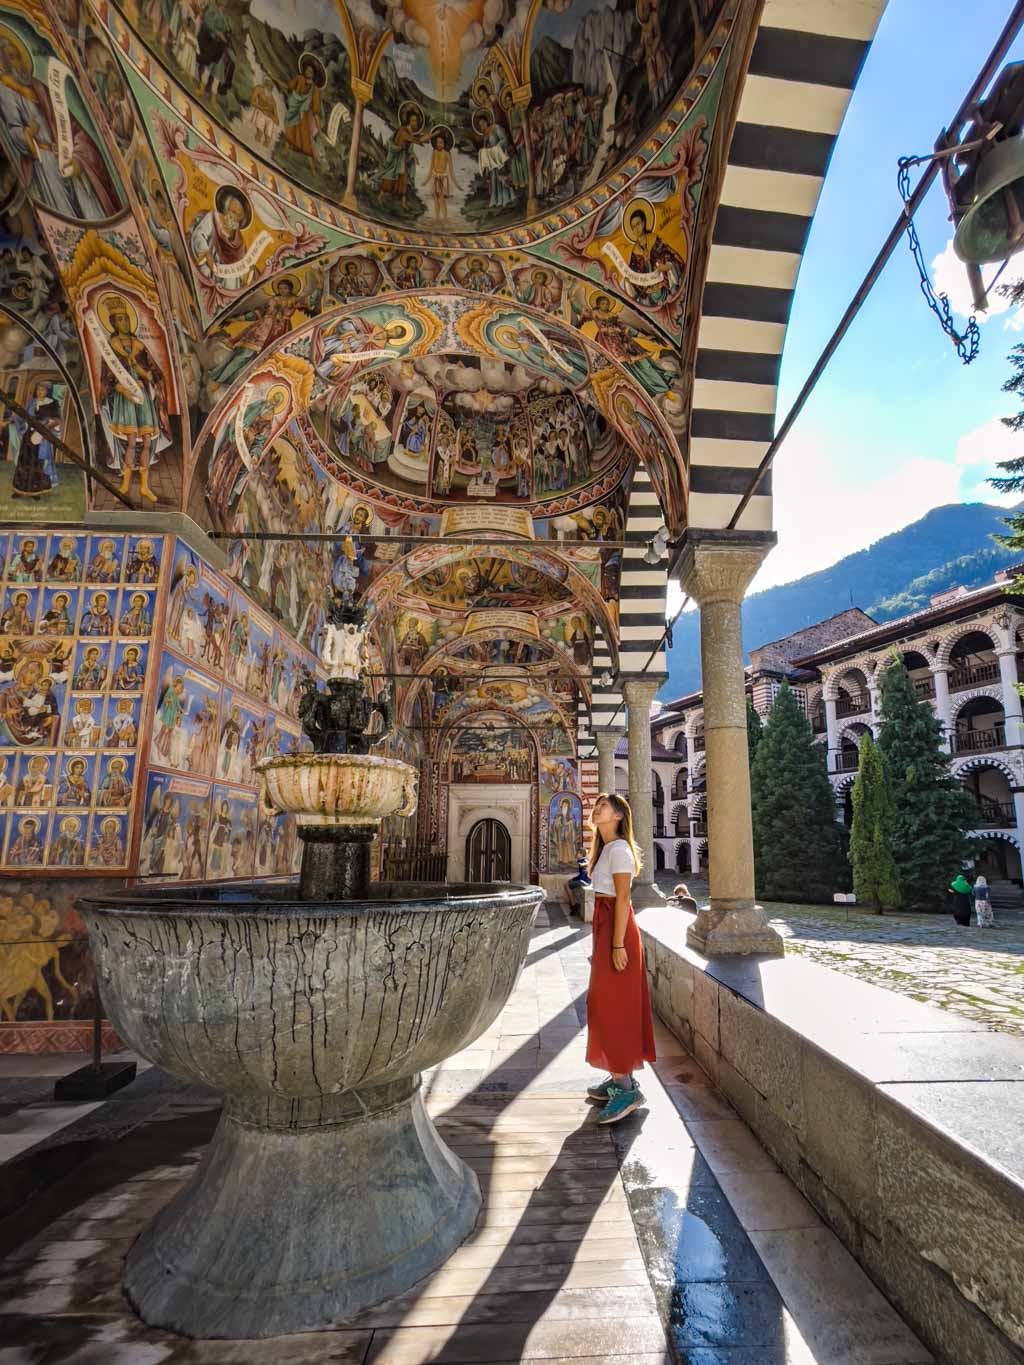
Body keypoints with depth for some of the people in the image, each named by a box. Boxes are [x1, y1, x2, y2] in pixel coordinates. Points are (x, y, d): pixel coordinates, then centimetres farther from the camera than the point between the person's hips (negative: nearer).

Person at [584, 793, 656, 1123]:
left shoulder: (618, 848, -15)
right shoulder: (607, 848, 14)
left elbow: (622, 898, -20)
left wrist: (618, 944, -21)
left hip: (617, 928, -10)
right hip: (606, 925, 10)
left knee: (610, 1005, -5)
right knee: (613, 1004, 15)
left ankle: (625, 1087, 3)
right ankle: (619, 1077, 25)